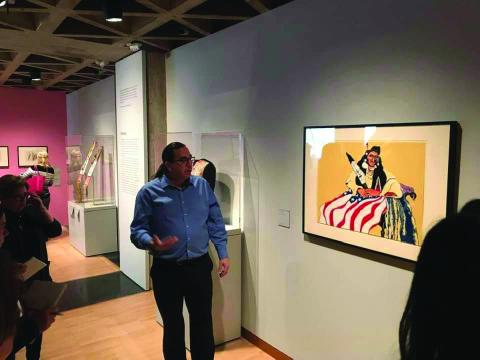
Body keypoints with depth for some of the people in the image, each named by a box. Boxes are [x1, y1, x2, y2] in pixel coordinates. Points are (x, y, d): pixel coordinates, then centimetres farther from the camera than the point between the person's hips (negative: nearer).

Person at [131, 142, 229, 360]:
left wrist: (223, 255, 2)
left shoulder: (202, 186, 3)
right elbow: (138, 230, -7)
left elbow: (215, 223, 7)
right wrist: (151, 244, -28)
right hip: (167, 270, -2)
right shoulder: (149, 192, -7)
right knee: (173, 325, 15)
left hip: (200, 266, 2)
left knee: (203, 322, 14)